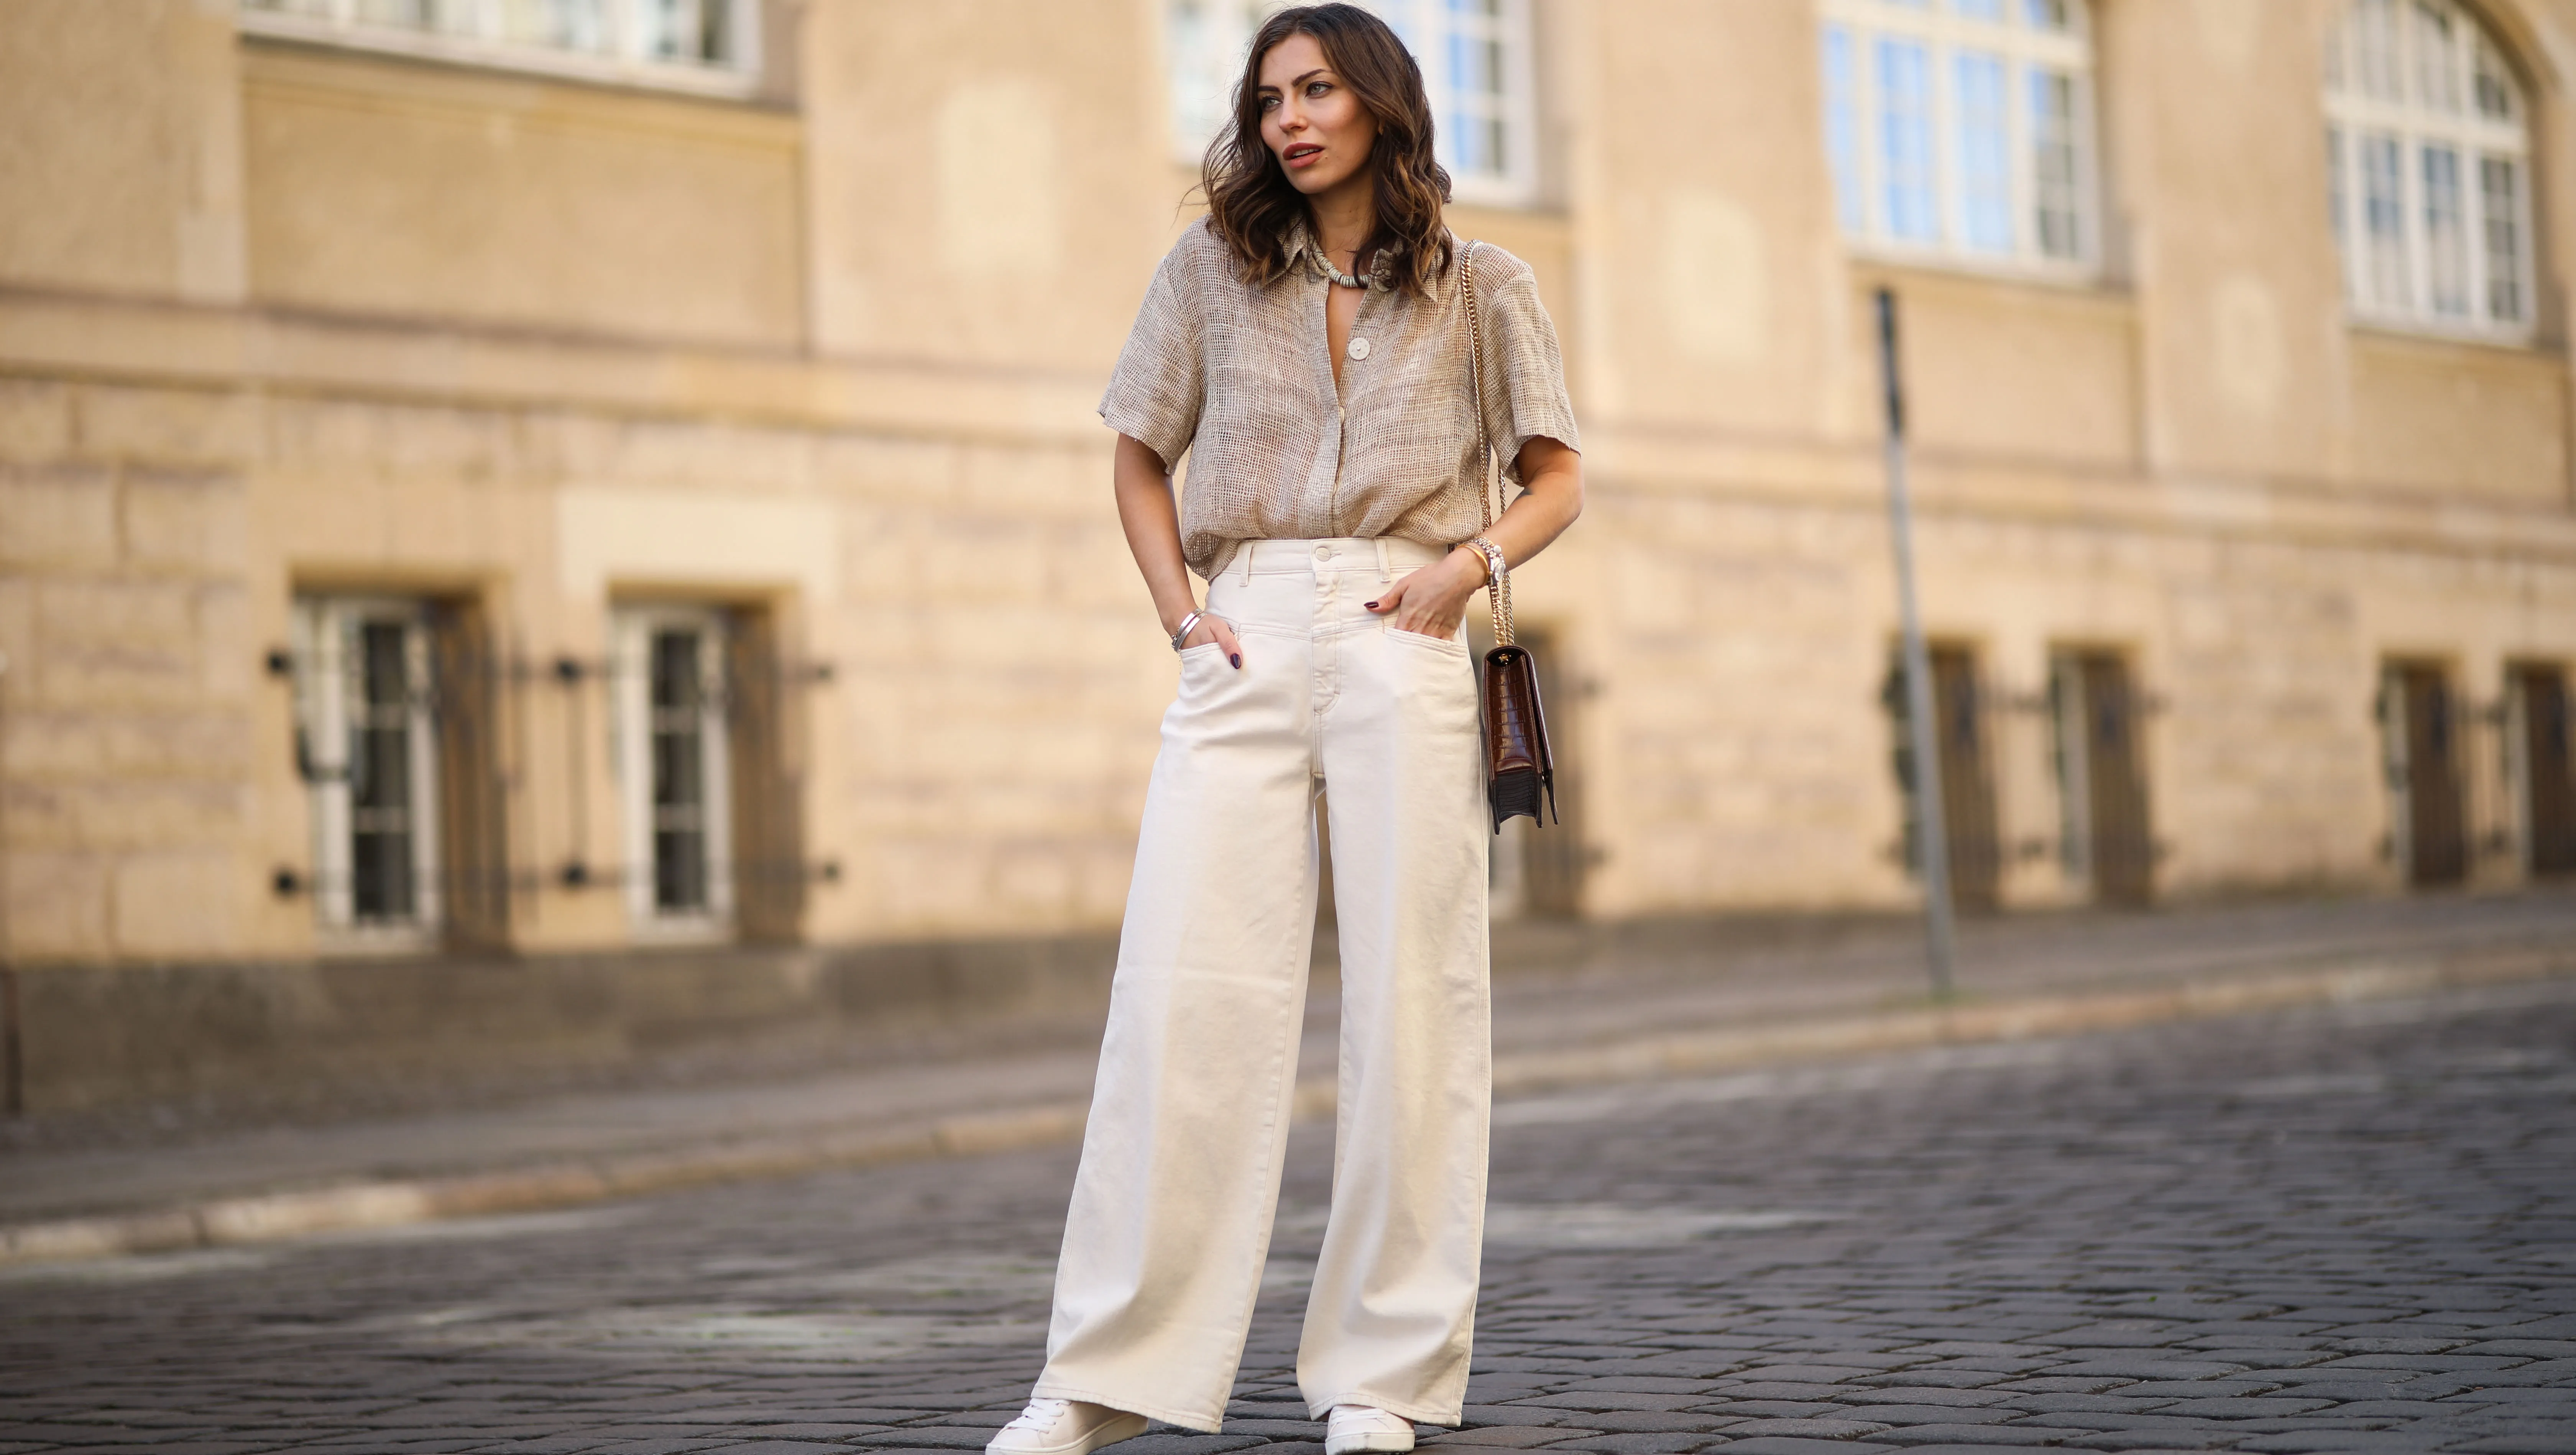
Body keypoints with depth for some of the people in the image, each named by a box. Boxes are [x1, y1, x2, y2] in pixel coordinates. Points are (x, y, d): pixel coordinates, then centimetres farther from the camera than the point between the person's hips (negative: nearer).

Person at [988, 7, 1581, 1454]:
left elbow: (1557, 482, 13)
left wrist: (1465, 563, -6)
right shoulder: (1213, 272, 14)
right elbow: (1141, 458, 20)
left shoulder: (1480, 287, 11)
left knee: (1409, 997, -3)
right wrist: (1179, 611, 4)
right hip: (1245, 642, 1)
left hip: (1401, 645, -1)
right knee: (1183, 992, -8)